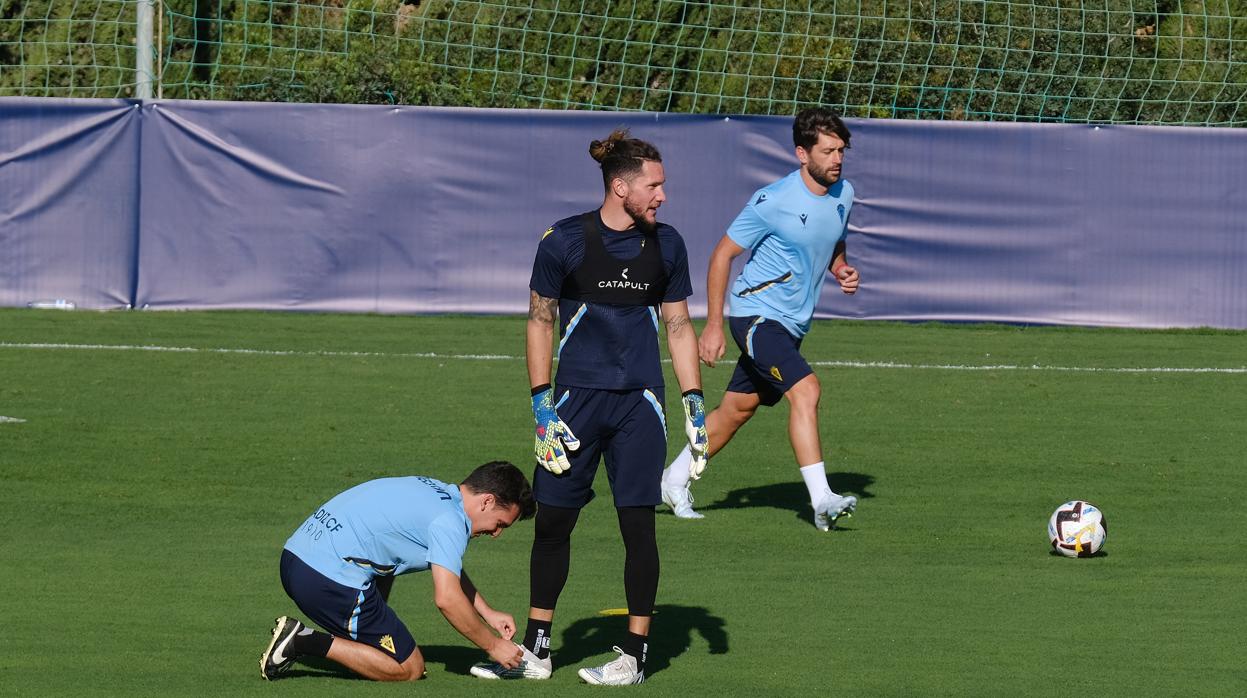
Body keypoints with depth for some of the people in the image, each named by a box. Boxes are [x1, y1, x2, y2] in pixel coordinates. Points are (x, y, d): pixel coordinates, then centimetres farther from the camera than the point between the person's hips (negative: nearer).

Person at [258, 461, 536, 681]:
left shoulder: (434, 492, 20)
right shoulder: (449, 521, -10)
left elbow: (450, 570, 36)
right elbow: (447, 599, -16)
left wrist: (488, 613, 34)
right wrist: (493, 645, -4)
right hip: (329, 580, -10)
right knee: (409, 668, 0)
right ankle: (305, 643, -9)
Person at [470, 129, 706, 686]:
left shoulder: (666, 244, 4)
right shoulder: (564, 241, -4)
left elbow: (679, 326, 11)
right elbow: (539, 321, 2)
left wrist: (694, 402, 4)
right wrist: (542, 404, -4)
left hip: (639, 404, 1)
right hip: (576, 398, -1)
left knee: (638, 523, -3)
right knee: (552, 521, 4)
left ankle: (635, 654, 5)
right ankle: (535, 650, 15)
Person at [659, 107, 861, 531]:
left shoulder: (843, 195, 4)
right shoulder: (773, 202, -17)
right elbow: (722, 255, -10)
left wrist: (842, 271, -1)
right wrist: (714, 325, -11)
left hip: (791, 324, 8)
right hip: (757, 315, -8)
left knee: (738, 409, 15)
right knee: (805, 390, -25)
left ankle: (676, 478, 33)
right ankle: (821, 500, -29)